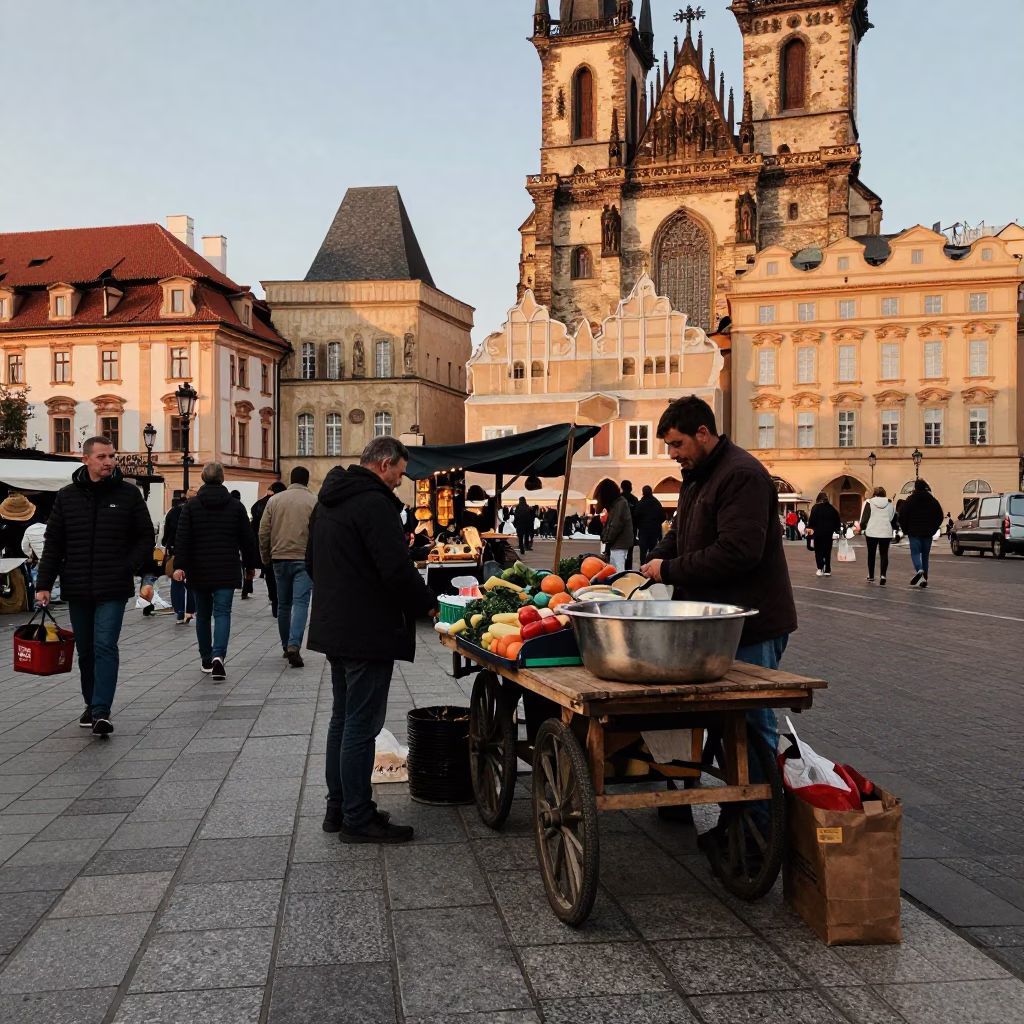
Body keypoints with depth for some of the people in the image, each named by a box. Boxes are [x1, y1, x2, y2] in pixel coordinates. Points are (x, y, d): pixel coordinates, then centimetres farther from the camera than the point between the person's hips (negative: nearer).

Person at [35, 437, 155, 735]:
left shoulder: (129, 494, 0)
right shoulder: (67, 496, 5)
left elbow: (146, 537, 4)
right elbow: (53, 543, 7)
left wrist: (128, 568, -8)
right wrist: (43, 584, 0)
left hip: (113, 589, -3)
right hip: (77, 589, 3)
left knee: (105, 647, -12)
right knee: (85, 651, 13)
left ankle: (101, 712, -14)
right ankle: (92, 705, 26)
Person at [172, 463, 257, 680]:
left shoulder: (191, 505, 0)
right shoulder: (236, 505, 2)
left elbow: (182, 537, -8)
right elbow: (247, 538, 5)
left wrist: (179, 565, -10)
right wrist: (250, 565, 15)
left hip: (199, 571, 1)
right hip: (226, 571, -1)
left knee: (203, 614, 14)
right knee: (222, 612, -3)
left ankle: (206, 660, 22)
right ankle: (218, 655, -24)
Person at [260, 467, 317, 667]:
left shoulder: (274, 500, 5)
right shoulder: (314, 502, -3)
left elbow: (263, 532, 6)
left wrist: (266, 557, 16)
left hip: (280, 559, 3)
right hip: (304, 559, -3)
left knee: (283, 604, 15)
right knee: (300, 602, -6)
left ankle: (286, 646, 24)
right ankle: (294, 645, -22)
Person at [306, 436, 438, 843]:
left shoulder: (328, 500, 14)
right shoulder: (373, 503, -18)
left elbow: (313, 561, 23)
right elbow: (397, 569, -23)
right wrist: (428, 604, -9)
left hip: (334, 627, 10)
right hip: (367, 633, -10)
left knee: (343, 719, 17)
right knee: (362, 726, -3)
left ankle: (338, 807, 25)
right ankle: (358, 819, 4)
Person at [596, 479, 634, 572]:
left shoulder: (620, 503, -13)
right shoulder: (616, 502, 17)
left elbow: (616, 525, -20)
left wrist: (606, 538, -11)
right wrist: (605, 538, 4)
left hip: (619, 544, -10)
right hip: (617, 543, 10)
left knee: (618, 571, -12)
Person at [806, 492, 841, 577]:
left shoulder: (816, 508, -3)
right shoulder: (832, 508, 9)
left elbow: (812, 519, -13)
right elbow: (837, 520, 12)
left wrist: (809, 527, -5)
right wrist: (837, 529, 20)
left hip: (818, 532, -3)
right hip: (828, 533, 3)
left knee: (818, 551, 3)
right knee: (827, 551, 11)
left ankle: (820, 568, -15)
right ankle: (827, 570, 10)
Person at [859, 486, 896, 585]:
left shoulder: (869, 503, -1)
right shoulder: (890, 504, 9)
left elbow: (864, 518, -4)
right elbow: (893, 518, 11)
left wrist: (862, 528, 11)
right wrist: (891, 531, 21)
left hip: (872, 532, -1)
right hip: (886, 533, 1)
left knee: (871, 554, 14)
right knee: (884, 554, 4)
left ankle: (871, 576, 22)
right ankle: (882, 575, -15)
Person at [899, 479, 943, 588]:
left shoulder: (910, 500, -4)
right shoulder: (933, 500, 5)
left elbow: (902, 515, -7)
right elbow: (939, 516, 6)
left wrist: (906, 530, 4)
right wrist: (933, 529, 13)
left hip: (914, 532, -3)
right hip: (928, 533, 3)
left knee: (915, 553, -2)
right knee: (925, 555, 10)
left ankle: (919, 570, -31)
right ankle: (924, 579, 9)